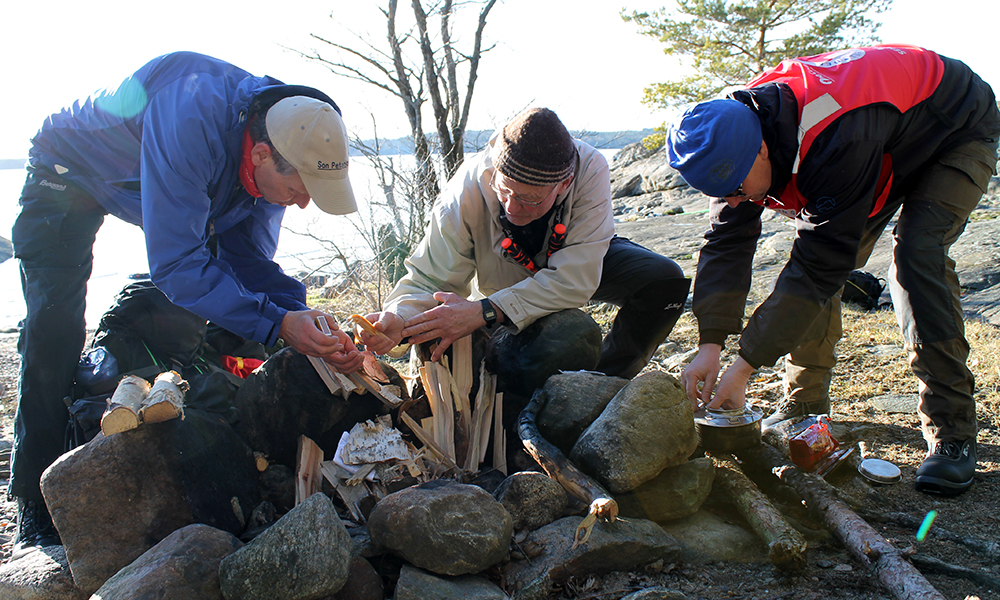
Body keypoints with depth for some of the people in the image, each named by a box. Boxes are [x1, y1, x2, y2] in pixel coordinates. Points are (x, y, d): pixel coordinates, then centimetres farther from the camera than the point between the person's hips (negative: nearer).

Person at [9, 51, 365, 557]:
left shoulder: (283, 147, -22)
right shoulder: (193, 122, -46)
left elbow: (248, 258, -16)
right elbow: (175, 263, -45)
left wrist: (304, 319, -31)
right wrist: (275, 324, -50)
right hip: (71, 172, -6)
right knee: (54, 332, -18)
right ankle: (37, 509, -5)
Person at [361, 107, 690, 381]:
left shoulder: (589, 169, -38)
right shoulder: (466, 191, -35)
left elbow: (575, 279, -42)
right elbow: (429, 279, -29)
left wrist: (484, 312, -51)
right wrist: (396, 319, -52)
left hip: (584, 266, 0)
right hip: (506, 280, 1)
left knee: (665, 280, -21)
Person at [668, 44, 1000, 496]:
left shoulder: (837, 138, -44)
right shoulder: (737, 133, -22)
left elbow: (822, 264, -42)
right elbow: (728, 242, -20)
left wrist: (745, 366, -40)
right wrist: (709, 346, -27)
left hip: (957, 133, -6)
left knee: (916, 254, -28)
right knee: (818, 255, -8)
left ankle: (952, 431, -17)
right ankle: (805, 405, 6)